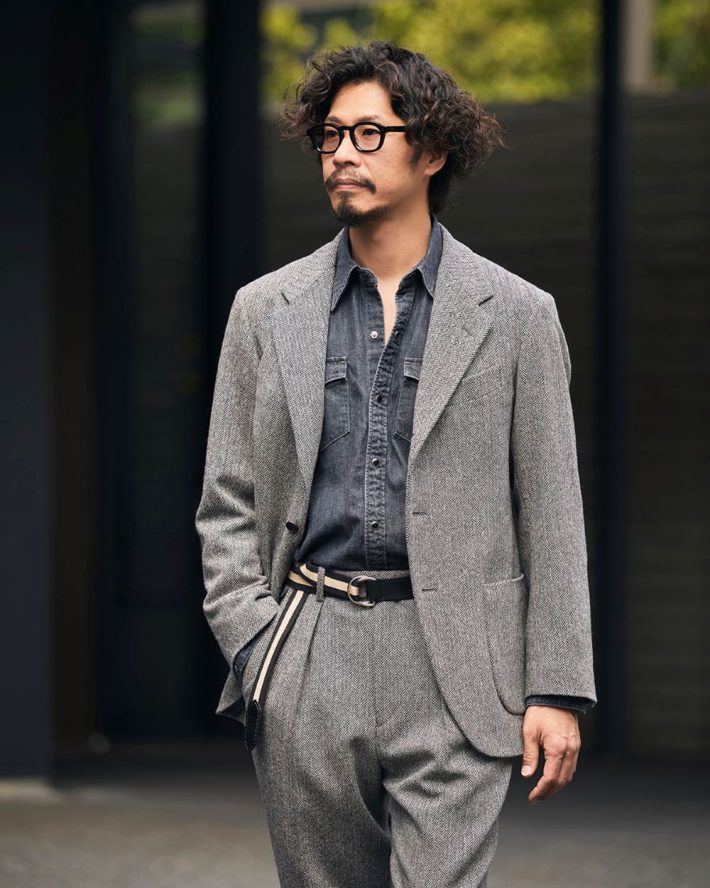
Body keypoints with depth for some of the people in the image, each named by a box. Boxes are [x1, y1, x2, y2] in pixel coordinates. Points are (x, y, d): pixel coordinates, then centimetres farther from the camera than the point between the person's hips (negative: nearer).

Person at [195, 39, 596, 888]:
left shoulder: (516, 315, 4)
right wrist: (251, 647, -3)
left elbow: (552, 516, 3)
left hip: (452, 667, -2)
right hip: (305, 668, 3)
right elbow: (227, 502, 10)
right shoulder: (266, 311, 10)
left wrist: (557, 690, -2)